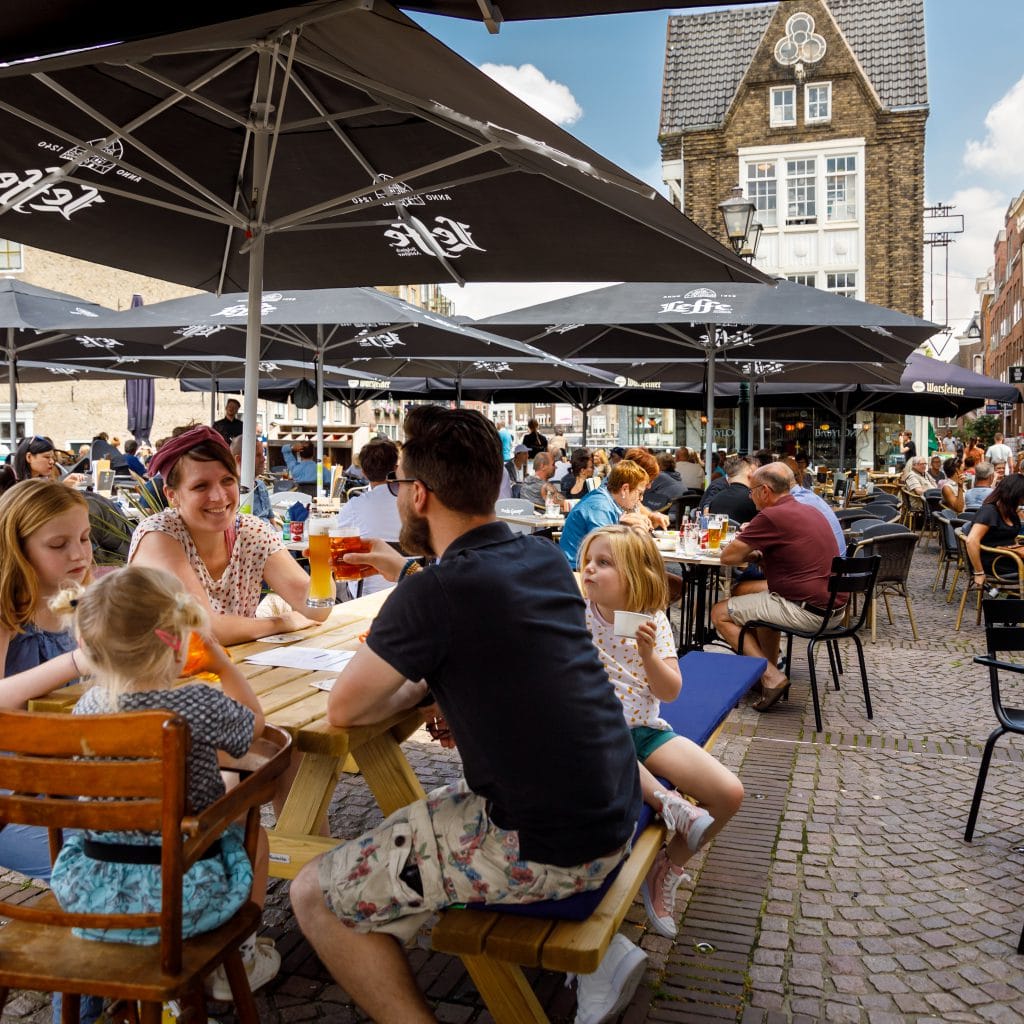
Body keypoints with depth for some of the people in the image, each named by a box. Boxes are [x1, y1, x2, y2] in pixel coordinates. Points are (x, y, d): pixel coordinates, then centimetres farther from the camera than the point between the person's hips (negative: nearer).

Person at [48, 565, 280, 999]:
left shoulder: (87, 706, -7)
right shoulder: (202, 705, -21)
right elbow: (253, 721, 2)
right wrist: (222, 662, 11)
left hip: (88, 894, 5)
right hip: (182, 896, -4)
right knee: (251, 832, 25)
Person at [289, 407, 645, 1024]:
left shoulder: (433, 592, -20)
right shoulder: (544, 558, 4)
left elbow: (344, 710, -8)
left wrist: (419, 688, 7)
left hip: (544, 850, -8)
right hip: (616, 817, 8)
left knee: (316, 895, 0)